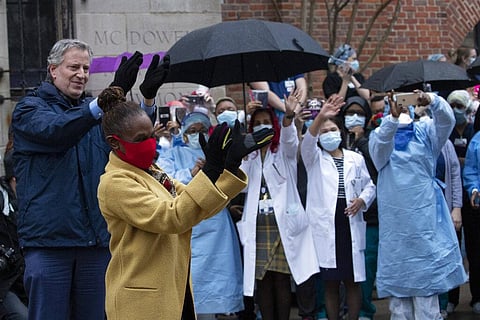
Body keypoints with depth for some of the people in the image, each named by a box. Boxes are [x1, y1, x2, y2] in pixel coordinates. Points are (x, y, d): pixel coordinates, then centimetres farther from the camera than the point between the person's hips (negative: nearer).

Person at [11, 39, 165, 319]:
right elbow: (57, 131, -23)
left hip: (97, 237, 5)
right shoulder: (31, 108, 0)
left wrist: (148, 99, -15)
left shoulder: (93, 108, 18)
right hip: (49, 235, -5)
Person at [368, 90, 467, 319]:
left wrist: (433, 101, -30)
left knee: (427, 275, -3)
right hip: (395, 216, 0)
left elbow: (446, 120, -9)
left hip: (425, 212, 0)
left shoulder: (425, 132, 10)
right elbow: (380, 148, -15)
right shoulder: (380, 135, 8)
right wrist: (393, 118, -33)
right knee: (398, 271, 3)